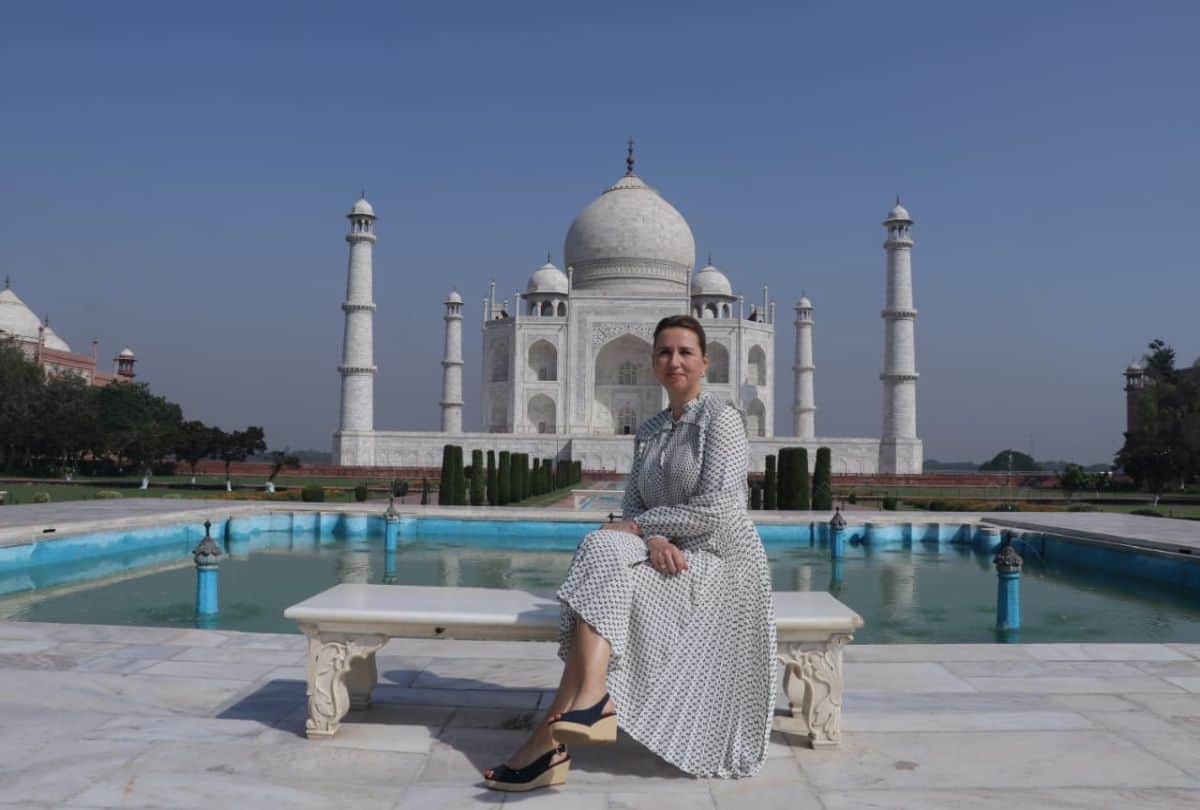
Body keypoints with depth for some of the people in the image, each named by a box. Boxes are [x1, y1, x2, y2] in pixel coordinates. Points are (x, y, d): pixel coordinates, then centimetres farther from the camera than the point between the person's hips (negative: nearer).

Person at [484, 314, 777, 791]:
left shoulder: (721, 418, -5)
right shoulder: (648, 433, 16)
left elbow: (715, 508, -15)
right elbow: (633, 505, 8)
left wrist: (640, 525, -11)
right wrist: (652, 540, -15)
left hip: (719, 560, -6)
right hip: (672, 559, 6)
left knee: (604, 555, -28)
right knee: (602, 548, -25)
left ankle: (552, 733, -33)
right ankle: (591, 701, -38)